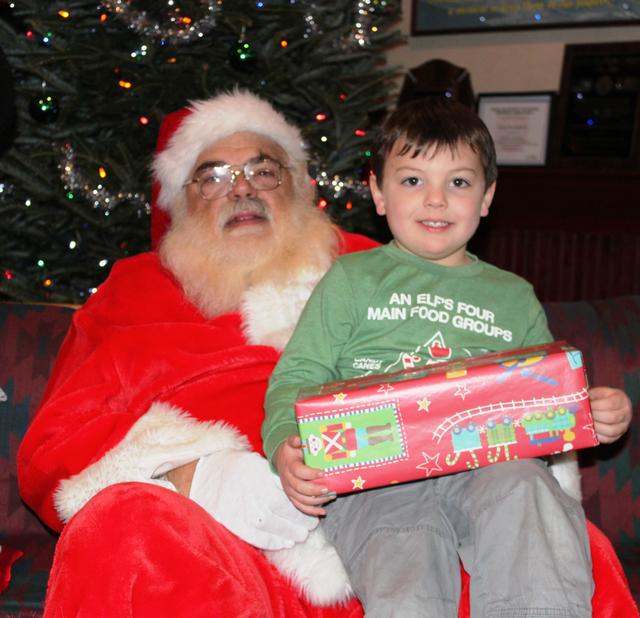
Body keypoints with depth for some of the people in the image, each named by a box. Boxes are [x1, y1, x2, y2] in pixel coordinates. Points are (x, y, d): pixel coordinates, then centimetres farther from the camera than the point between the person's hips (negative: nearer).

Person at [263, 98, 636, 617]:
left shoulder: (514, 297, 25)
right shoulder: (351, 279, 16)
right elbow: (298, 379, 9)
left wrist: (593, 415, 2)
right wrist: (287, 446, -12)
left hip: (489, 464, 3)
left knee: (526, 486, -33)